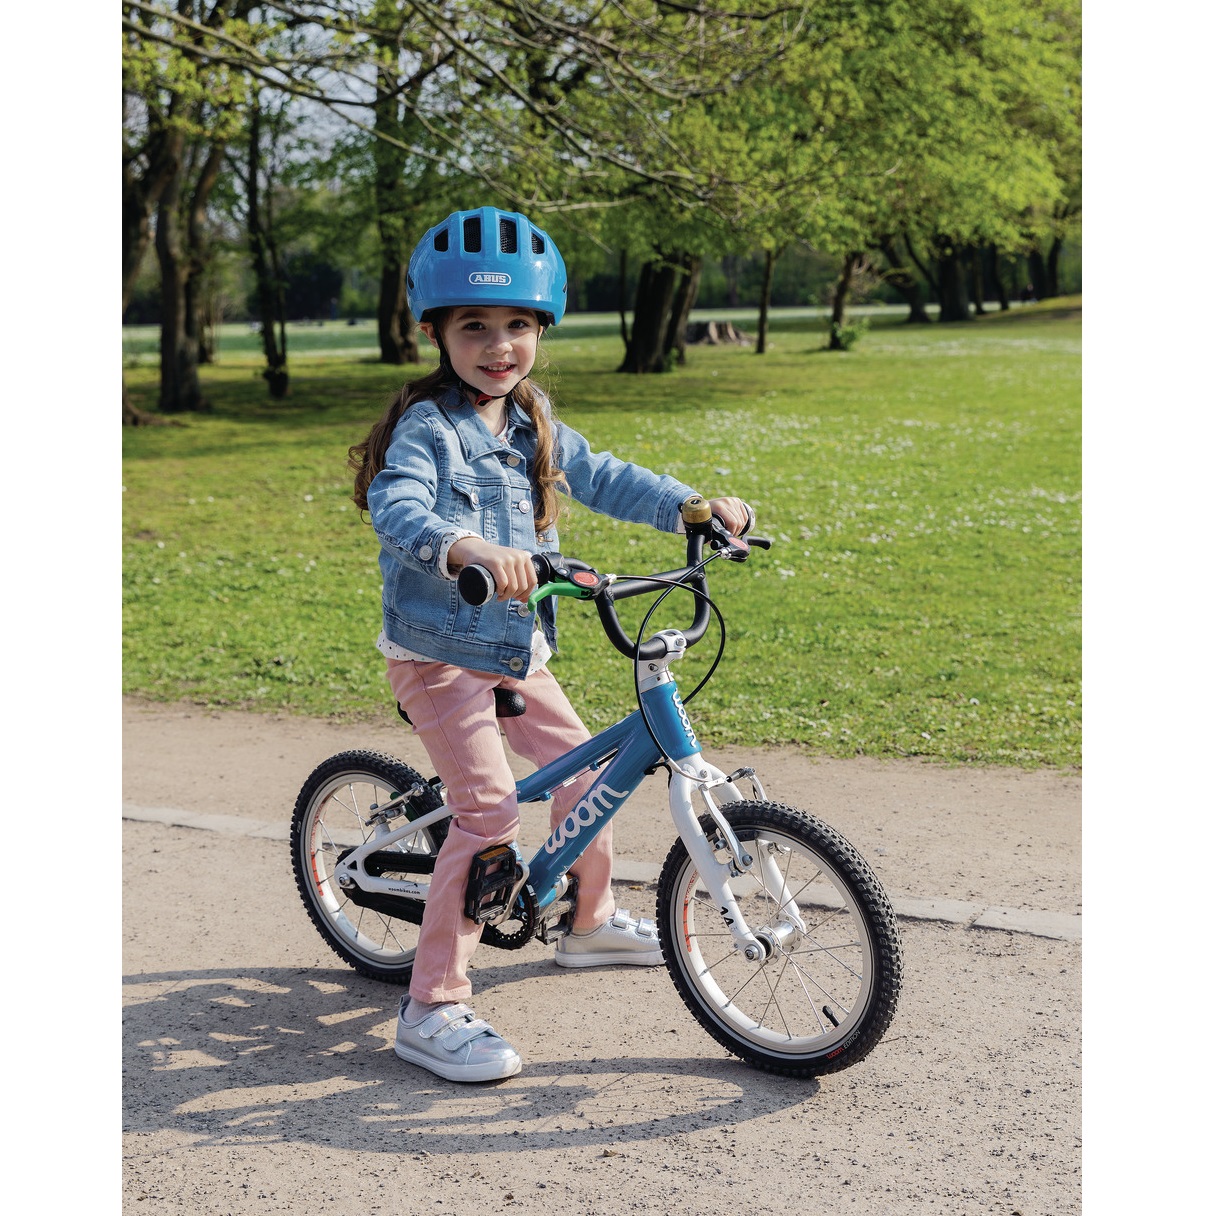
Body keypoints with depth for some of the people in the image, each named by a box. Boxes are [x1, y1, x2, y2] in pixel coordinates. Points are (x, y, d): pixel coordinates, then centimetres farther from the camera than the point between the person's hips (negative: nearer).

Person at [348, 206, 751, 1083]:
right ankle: (432, 1010, -11)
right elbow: (397, 506, -35)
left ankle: (593, 921, 43)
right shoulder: (427, 427, -18)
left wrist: (695, 505, 2)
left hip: (514, 649, 8)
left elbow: (602, 479, 15)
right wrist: (464, 548, -56)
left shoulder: (533, 425, 8)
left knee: (582, 765, 19)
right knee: (489, 810, -17)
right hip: (438, 650, -8)